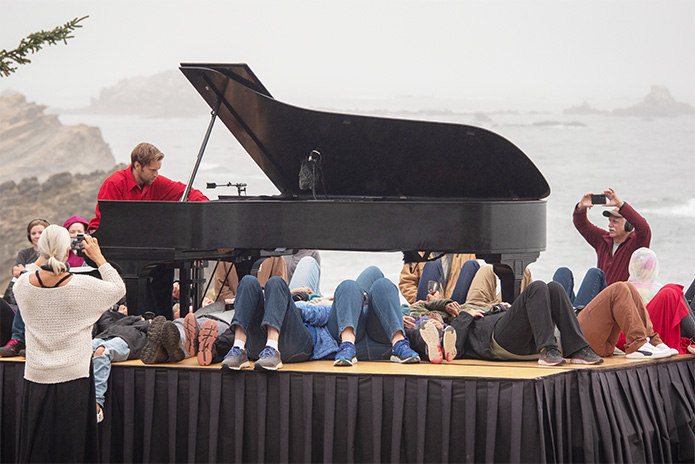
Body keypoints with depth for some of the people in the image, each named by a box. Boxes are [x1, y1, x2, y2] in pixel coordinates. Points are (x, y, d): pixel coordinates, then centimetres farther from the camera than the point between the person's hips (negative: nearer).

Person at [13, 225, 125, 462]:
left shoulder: (25, 284, -10)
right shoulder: (82, 285, -17)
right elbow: (119, 288, 0)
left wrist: (41, 258, 14)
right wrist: (98, 258, 6)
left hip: (36, 379, 2)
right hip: (73, 378, -2)